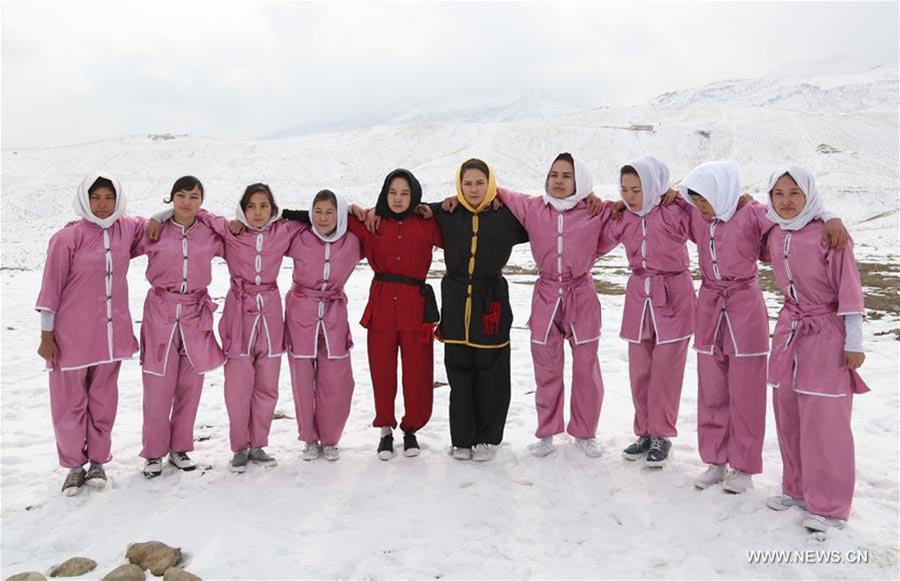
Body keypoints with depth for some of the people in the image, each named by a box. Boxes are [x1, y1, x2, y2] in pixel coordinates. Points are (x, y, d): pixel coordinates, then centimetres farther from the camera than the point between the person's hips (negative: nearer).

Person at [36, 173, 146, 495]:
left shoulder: (127, 228, 2)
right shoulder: (68, 238, -9)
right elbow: (51, 287, -6)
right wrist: (46, 335, -5)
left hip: (112, 332, 3)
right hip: (72, 334, -3)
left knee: (103, 401, 11)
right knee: (70, 402, 6)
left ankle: (98, 461, 25)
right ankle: (74, 466, 21)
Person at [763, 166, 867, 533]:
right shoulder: (774, 236, 3)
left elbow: (849, 291, -14)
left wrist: (853, 343, -13)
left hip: (826, 335, -6)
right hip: (789, 330, 7)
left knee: (823, 421, -1)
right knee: (788, 415, 13)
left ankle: (829, 506, 13)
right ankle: (798, 488, 30)